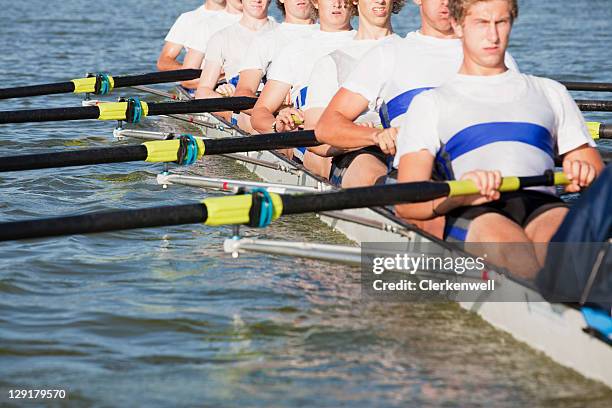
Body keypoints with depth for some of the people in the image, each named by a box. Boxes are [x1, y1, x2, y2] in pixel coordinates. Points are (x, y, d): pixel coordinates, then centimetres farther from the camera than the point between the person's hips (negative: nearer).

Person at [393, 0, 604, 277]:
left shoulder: (549, 92, 31)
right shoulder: (430, 103, 22)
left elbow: (597, 170, 24)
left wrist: (586, 173, -3)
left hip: (543, 204, 2)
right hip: (472, 215, -2)